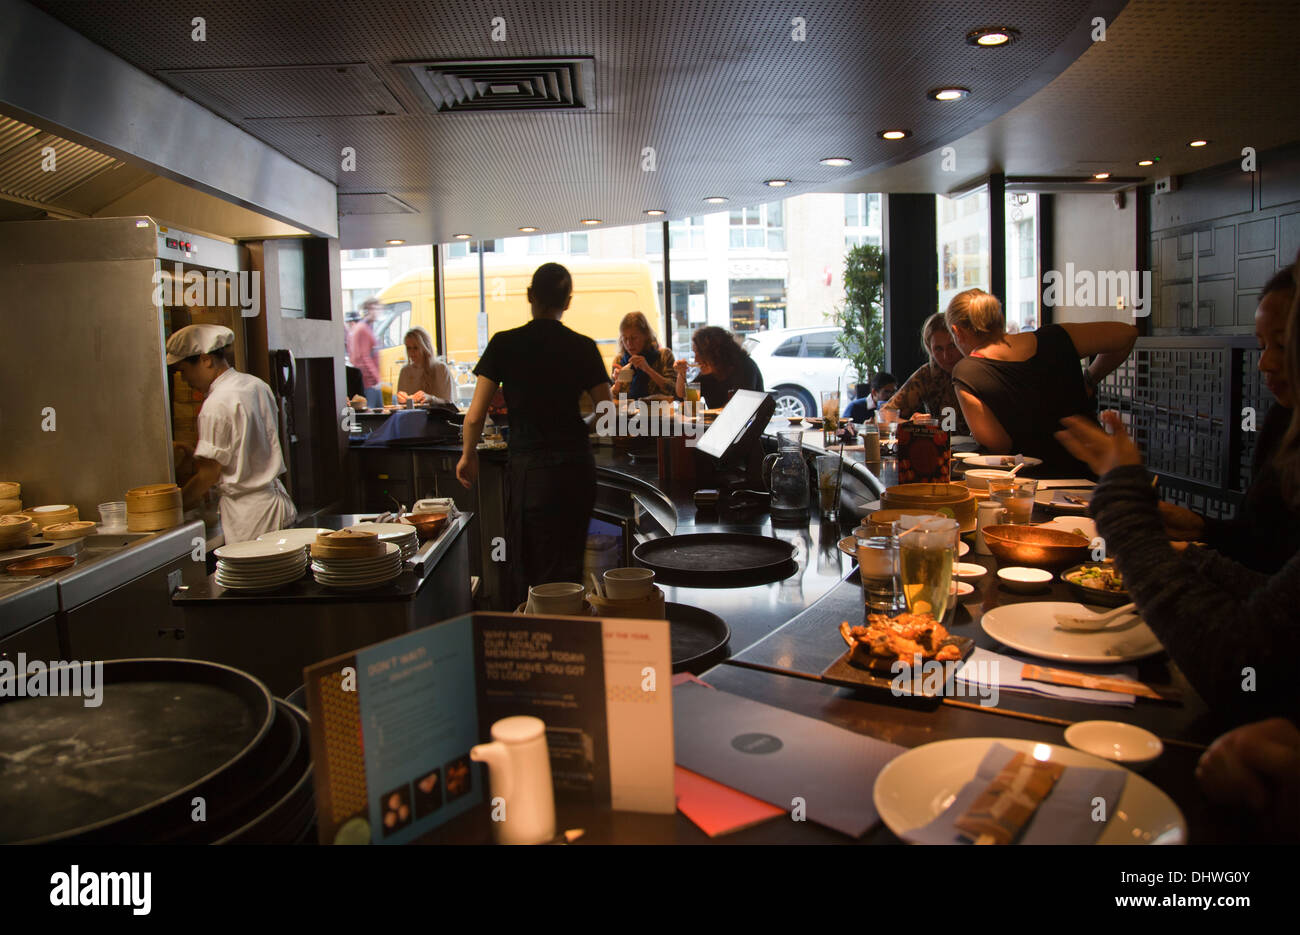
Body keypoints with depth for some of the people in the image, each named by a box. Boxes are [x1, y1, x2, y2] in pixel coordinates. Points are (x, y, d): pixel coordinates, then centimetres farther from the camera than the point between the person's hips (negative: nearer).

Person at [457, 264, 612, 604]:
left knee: (541, 571, 9)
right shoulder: (583, 347, 0)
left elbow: (475, 416, -5)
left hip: (530, 467, -2)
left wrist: (468, 454, 12)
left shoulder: (505, 344, -5)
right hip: (578, 465, 2)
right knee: (569, 563, 15)